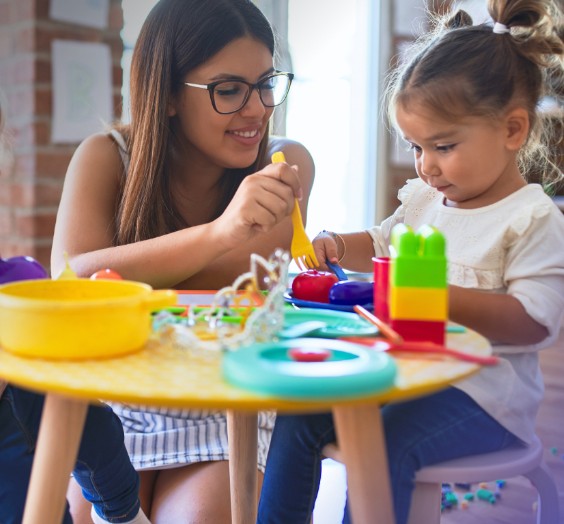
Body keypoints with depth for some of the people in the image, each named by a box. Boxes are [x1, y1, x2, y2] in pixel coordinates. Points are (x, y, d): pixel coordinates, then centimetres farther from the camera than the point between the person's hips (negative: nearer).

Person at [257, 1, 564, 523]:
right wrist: (338, 246, 6)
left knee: (385, 444, -30)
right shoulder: (423, 198, 10)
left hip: (482, 387, -7)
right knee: (299, 413, -5)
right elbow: (382, 245, 28)